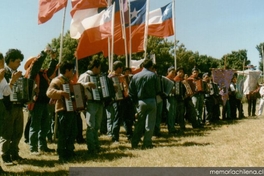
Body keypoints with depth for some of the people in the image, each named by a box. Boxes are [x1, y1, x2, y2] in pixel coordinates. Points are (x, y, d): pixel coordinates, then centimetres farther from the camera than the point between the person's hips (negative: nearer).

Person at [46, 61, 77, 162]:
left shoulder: (68, 81, 19)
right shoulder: (57, 81, -11)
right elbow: (49, 92, -27)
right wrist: (62, 92, -41)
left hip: (71, 110, 10)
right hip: (63, 111, -10)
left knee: (73, 133, 16)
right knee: (63, 134, -5)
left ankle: (70, 152, 28)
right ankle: (62, 156, 2)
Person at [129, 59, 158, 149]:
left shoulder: (135, 76, 3)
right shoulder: (153, 75, -3)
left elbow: (131, 91, 3)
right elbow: (157, 89, 0)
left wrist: (135, 102, 8)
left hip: (140, 102, 3)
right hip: (151, 101, -2)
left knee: (139, 123, 11)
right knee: (149, 123, 3)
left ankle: (134, 143, 11)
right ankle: (147, 143, 4)